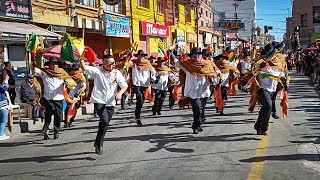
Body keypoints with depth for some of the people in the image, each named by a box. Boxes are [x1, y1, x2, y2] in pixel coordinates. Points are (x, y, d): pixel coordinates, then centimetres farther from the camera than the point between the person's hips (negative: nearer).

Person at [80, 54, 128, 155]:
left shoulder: (117, 73, 4)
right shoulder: (97, 71, -5)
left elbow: (124, 85, 2)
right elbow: (84, 68, -14)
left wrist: (120, 93, -17)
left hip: (110, 103, 4)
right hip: (99, 101, -4)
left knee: (105, 124, 11)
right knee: (104, 121, -22)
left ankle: (99, 144, 33)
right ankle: (98, 143, -3)